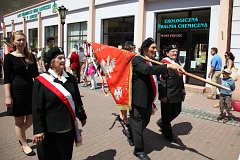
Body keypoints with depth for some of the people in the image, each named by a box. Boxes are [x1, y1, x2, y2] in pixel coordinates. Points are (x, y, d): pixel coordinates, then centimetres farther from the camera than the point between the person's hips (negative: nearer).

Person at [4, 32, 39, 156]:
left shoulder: (31, 56, 6)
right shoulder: (9, 57, -5)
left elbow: (36, 75, 9)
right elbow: (7, 79, -8)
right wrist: (8, 96, -13)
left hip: (31, 90, 4)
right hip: (17, 91, -4)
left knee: (31, 118, 10)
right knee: (19, 120, 8)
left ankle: (20, 134, 41)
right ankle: (24, 145, 25)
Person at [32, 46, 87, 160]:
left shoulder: (70, 78, 3)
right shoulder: (41, 81, -11)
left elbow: (77, 100, 12)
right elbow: (37, 109, -12)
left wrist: (82, 116, 17)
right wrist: (38, 130, -15)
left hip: (69, 127, 4)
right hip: (50, 130, -4)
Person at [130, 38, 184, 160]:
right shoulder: (137, 60, -15)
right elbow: (147, 70, -35)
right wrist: (168, 66, -40)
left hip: (148, 100, 9)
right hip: (138, 100, -9)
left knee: (145, 121, 21)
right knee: (138, 123, 4)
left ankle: (134, 137, 45)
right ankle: (139, 150, 19)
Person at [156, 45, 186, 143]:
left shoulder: (177, 63, 14)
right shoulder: (164, 63, -13)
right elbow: (162, 80, -18)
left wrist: (182, 91, 20)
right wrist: (163, 95, -20)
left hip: (177, 95, 9)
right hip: (167, 95, -8)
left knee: (177, 111, 17)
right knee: (167, 114, 6)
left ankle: (161, 123, 38)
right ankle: (168, 135, 23)